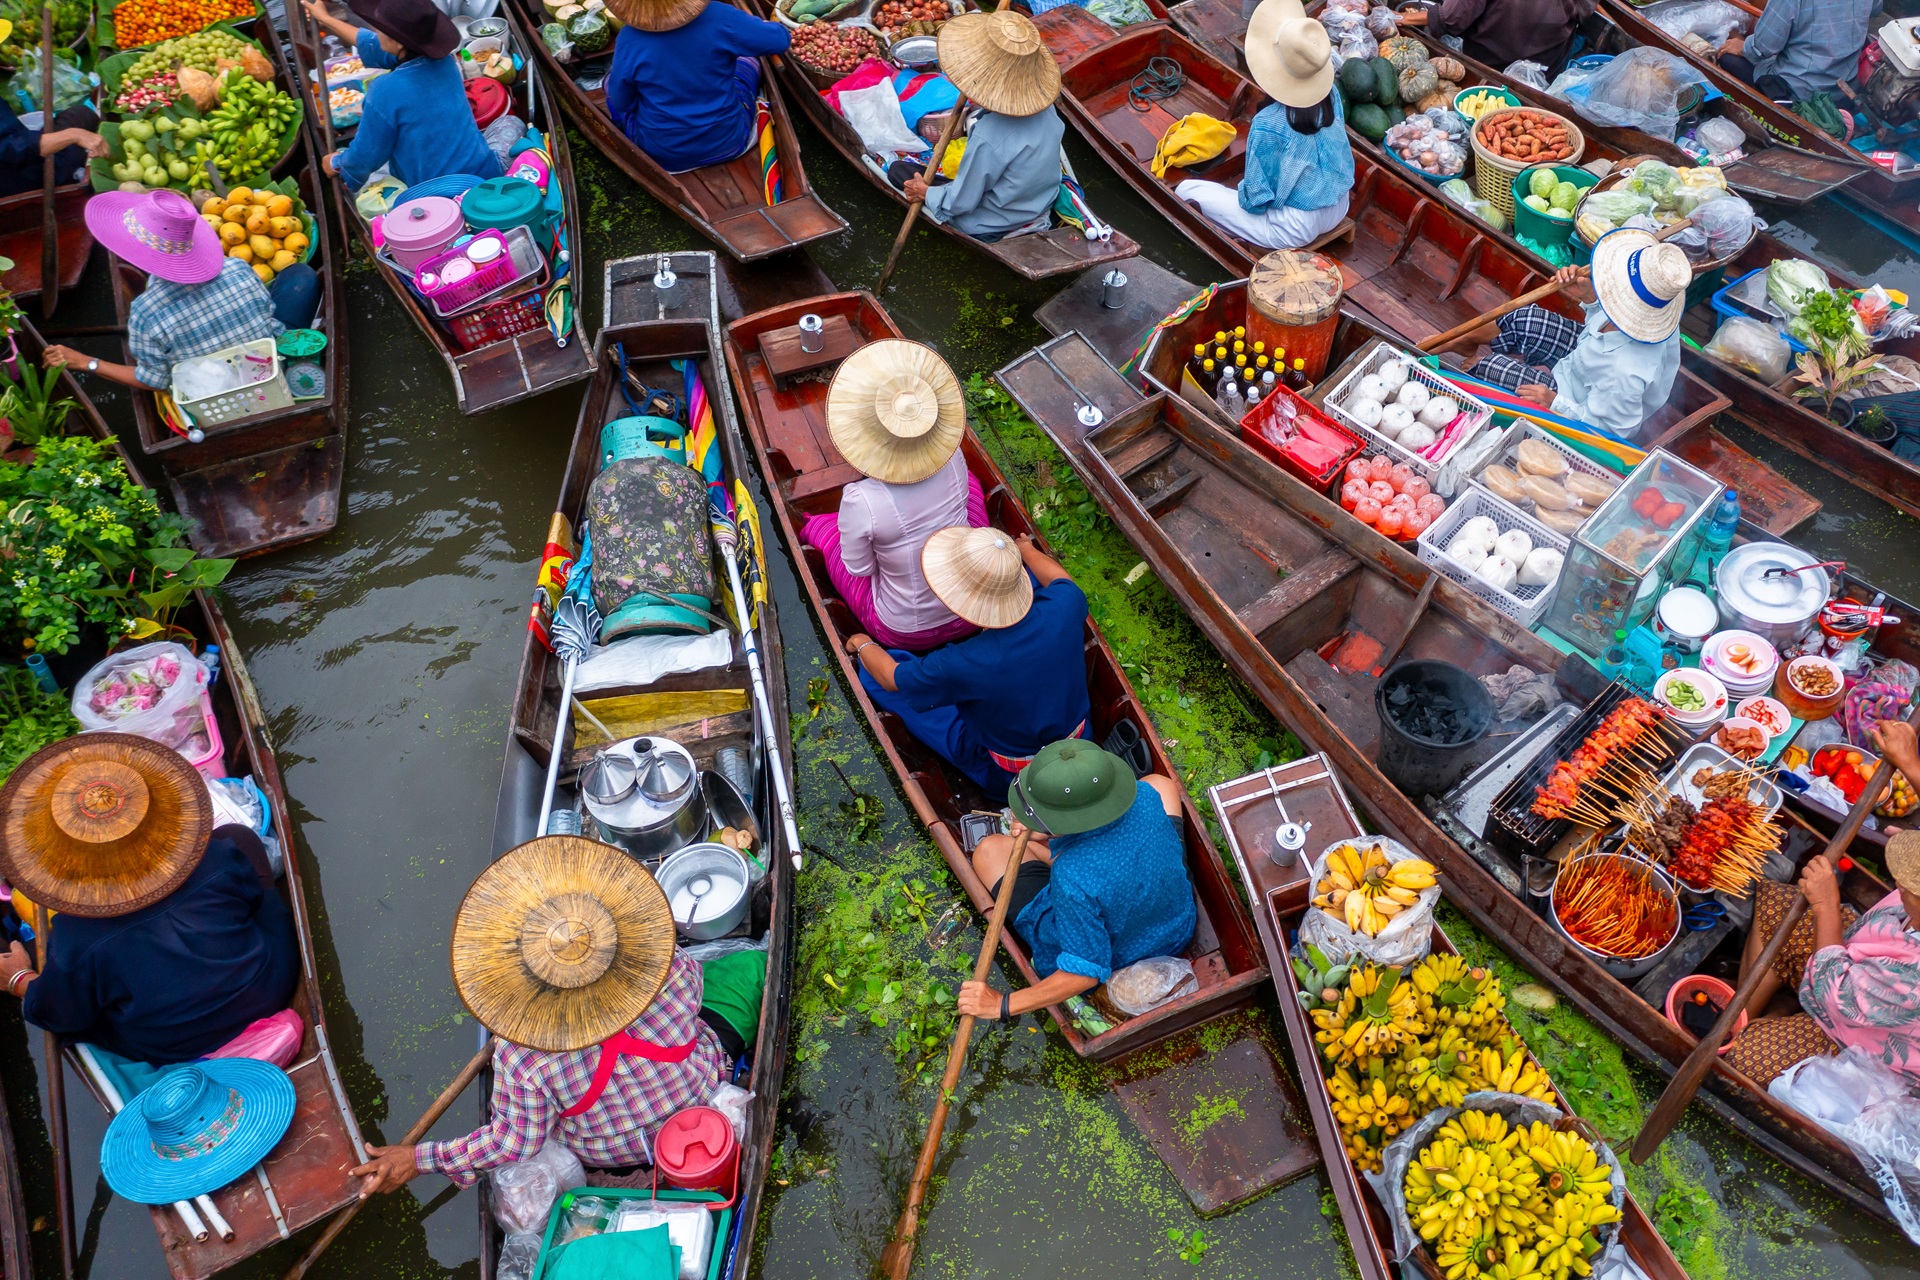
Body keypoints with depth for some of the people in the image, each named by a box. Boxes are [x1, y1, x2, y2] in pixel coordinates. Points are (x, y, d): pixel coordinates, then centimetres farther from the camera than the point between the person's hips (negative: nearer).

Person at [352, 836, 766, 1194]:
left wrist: (419, 1159, -11)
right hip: (701, 1095, -1)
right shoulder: (665, 966, -36)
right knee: (750, 965, 13)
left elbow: (517, 1140, -21)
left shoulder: (521, 1056, -38)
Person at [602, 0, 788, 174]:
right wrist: (755, 22, 14)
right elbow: (781, 39, -8)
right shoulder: (719, 17, -23)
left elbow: (621, 103, -6)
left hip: (659, 153, 0)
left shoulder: (630, 39, -21)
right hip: (728, 143, 0)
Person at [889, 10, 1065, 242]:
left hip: (991, 229, -6)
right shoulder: (1046, 107, -16)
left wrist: (925, 193, -4)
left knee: (897, 169, 4)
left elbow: (961, 203, -24)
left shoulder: (988, 139, -37)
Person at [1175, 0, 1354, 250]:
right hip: (1339, 209, 7)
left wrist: (1244, 189, 4)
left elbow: (1256, 200, -18)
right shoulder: (1331, 93, -8)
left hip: (1296, 229, -7)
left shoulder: (1268, 124, -27)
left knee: (1186, 190, -5)